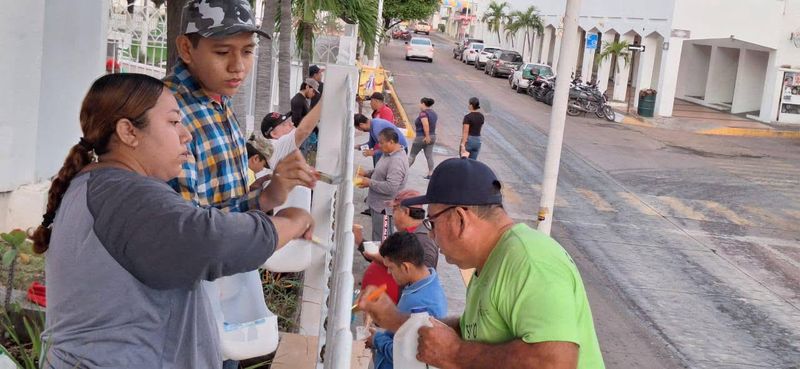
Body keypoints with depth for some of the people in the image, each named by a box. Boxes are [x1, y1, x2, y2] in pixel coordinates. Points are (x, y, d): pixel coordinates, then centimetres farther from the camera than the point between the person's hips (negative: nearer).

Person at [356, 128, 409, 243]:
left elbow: (391, 188, -31)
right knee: (377, 239, 22)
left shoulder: (397, 161, -25)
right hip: (377, 204, 10)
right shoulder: (388, 154, 7)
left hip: (384, 207, -10)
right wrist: (367, 173, 6)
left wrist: (370, 183, -22)